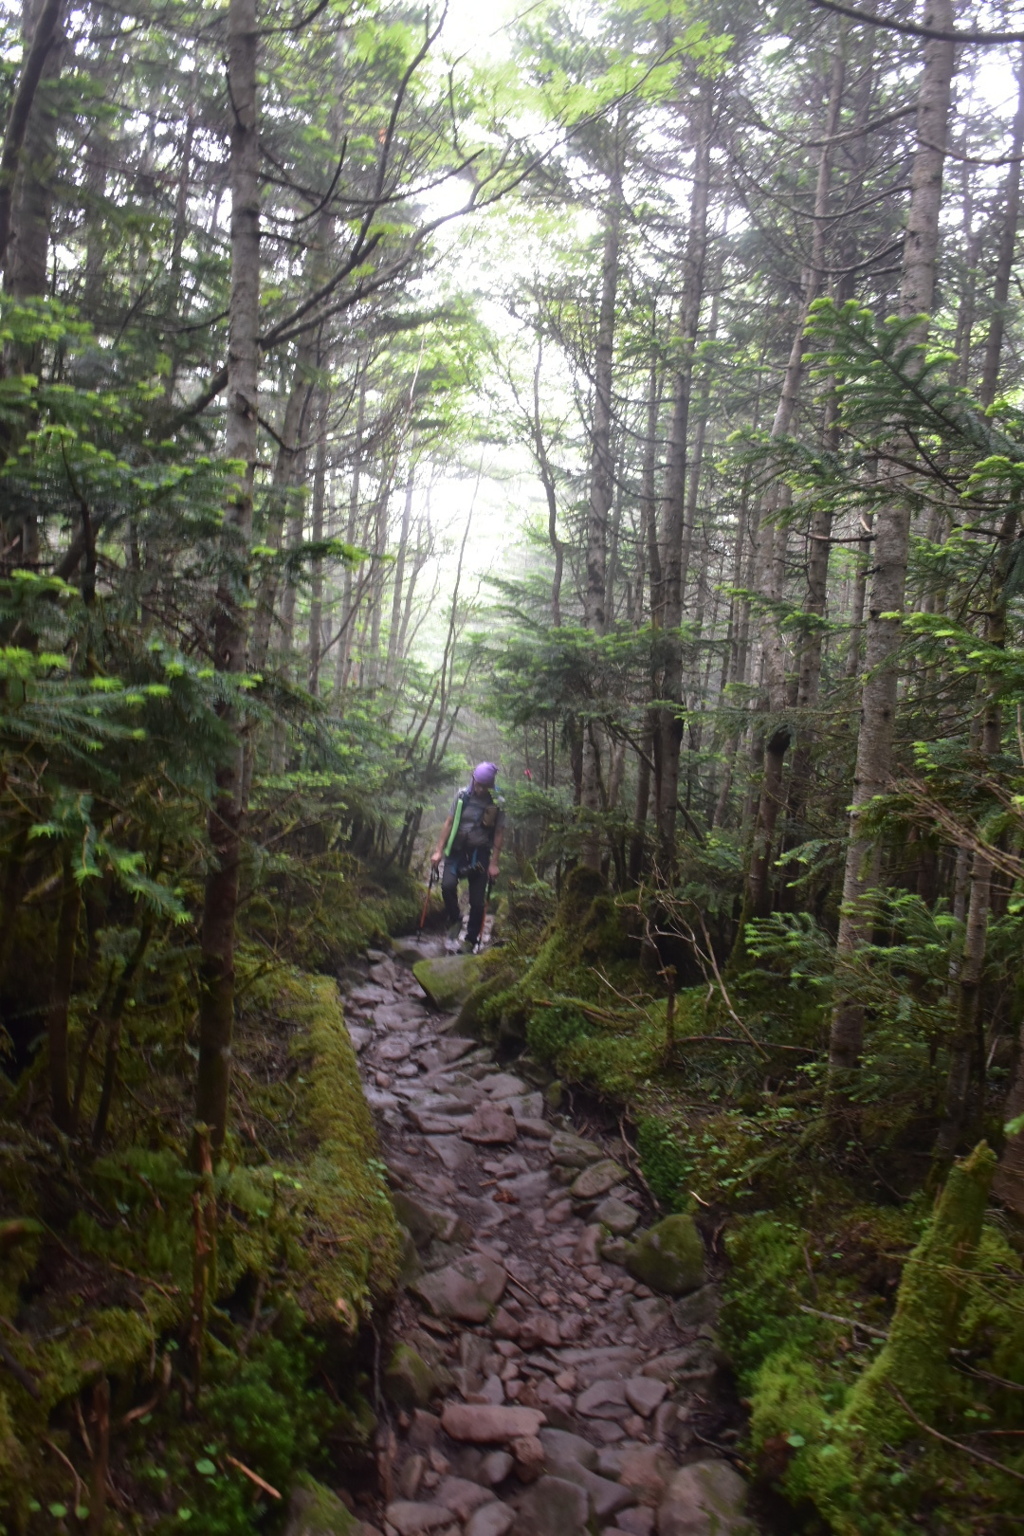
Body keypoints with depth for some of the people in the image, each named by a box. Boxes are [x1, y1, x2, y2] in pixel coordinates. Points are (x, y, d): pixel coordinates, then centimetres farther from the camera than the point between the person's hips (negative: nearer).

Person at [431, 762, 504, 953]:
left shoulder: (497, 803, -5)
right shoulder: (462, 796, -2)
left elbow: (499, 834, -3)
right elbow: (449, 823, 3)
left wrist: (494, 863, -7)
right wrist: (438, 851, -2)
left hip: (480, 854, 0)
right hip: (457, 850, 1)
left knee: (477, 901, 0)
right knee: (447, 885, -23)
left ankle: (470, 940, 17)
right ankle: (455, 920, 4)